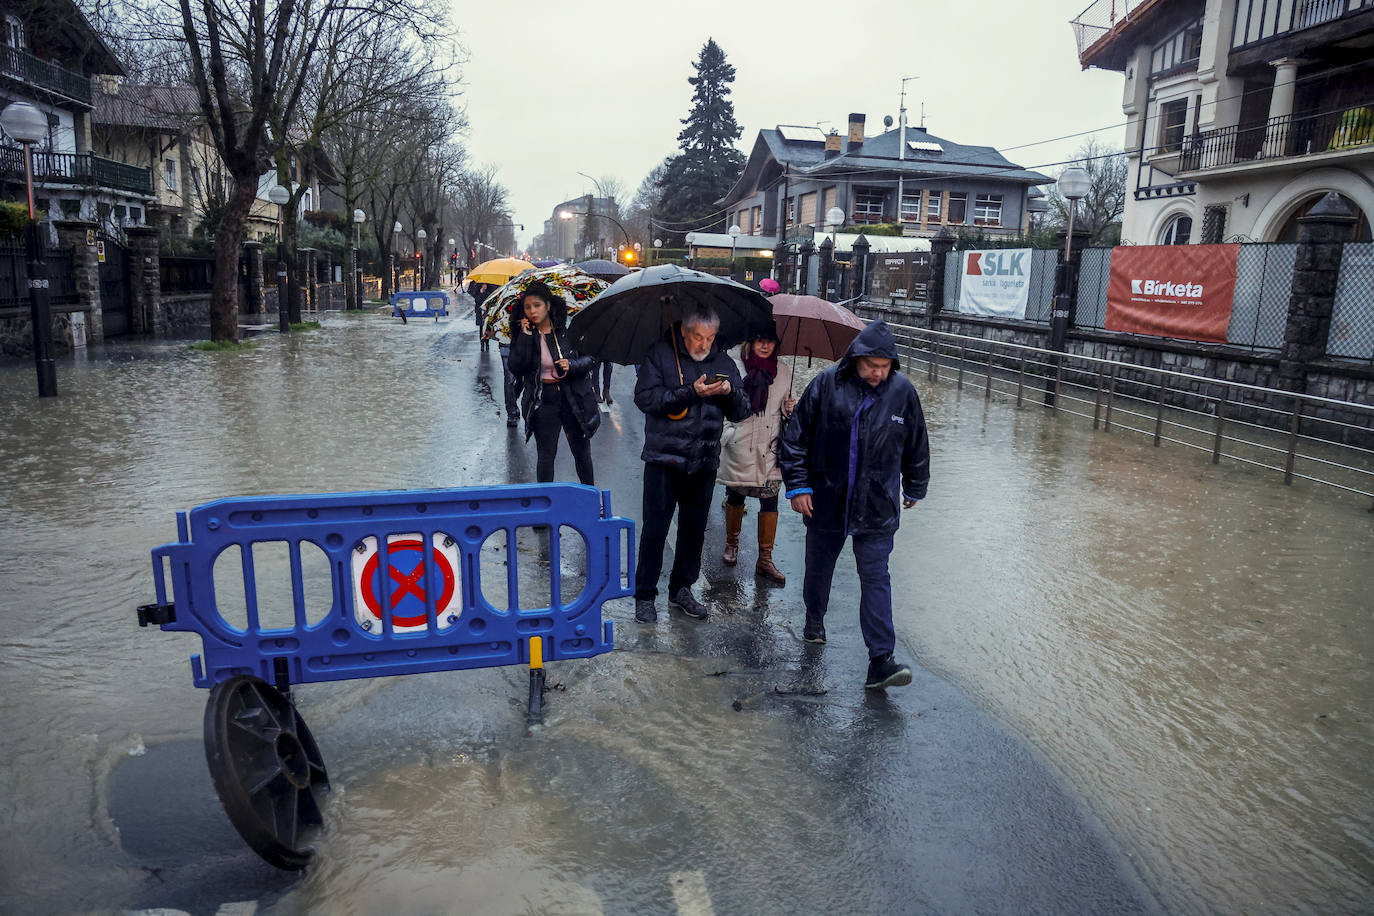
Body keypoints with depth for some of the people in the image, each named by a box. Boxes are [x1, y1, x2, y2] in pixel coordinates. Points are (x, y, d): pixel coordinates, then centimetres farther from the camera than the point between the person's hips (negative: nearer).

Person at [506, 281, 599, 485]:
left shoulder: (568, 328, -4)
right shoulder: (522, 334, 0)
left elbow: (591, 357, 0)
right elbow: (516, 368, -11)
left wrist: (572, 366, -18)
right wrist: (525, 336, -15)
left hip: (573, 398, 0)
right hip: (542, 401, 0)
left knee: (582, 452, 10)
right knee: (546, 454, 4)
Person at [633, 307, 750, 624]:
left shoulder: (723, 362, 10)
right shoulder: (661, 354, -1)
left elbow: (741, 412, 7)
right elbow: (645, 397, -14)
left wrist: (730, 391, -15)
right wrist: (691, 392, -20)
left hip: (704, 462, 4)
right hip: (664, 458, -4)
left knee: (694, 531, 12)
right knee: (654, 530, 0)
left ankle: (682, 589, 28)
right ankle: (644, 595, 13)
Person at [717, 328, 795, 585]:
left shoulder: (783, 371, 7)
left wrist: (791, 409, -4)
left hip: (769, 448, 2)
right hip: (738, 446, -1)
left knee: (770, 500, -3)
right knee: (735, 496, 12)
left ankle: (765, 560, 6)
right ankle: (732, 543, 36)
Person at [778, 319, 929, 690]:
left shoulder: (903, 391, -3)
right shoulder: (826, 385, -8)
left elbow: (917, 446, 11)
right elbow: (796, 436, -2)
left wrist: (915, 488, 19)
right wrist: (798, 485, -5)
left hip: (877, 506, 0)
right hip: (826, 500, 1)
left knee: (876, 577, -5)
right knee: (819, 565, 18)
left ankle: (881, 660, -5)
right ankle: (814, 617, 46)